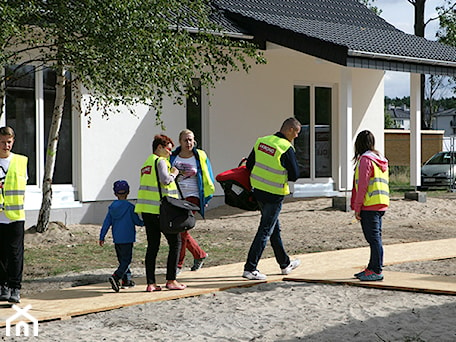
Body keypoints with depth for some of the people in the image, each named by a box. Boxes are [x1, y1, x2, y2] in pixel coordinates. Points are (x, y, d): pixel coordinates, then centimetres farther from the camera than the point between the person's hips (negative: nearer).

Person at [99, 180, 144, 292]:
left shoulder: (112, 207, 6)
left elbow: (106, 223, 6)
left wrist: (102, 237, 12)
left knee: (122, 260, 16)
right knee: (126, 260, -5)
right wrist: (144, 222, 19)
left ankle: (126, 280, 19)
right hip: (127, 239, -5)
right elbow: (137, 221, -3)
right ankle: (115, 277, -24)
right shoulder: (130, 207, -9)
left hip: (116, 239, 6)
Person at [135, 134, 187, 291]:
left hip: (146, 210, 8)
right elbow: (165, 180, -21)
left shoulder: (147, 163, 20)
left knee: (153, 245, 8)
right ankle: (171, 280, 2)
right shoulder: (160, 161, -7)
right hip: (159, 209, -8)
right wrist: (174, 174, -3)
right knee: (175, 242, 3)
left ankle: (151, 283, 5)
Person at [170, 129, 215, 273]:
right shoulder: (173, 157, 7)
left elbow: (207, 179, 7)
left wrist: (206, 197, 5)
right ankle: (199, 255, 28)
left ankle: (178, 263, -6)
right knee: (179, 229, 8)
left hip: (192, 196, -4)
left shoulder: (200, 157, 1)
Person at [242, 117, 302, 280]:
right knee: (265, 231, -2)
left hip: (258, 191, 8)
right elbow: (294, 175, -12)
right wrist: (282, 175, 7)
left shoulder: (261, 141, 4)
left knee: (275, 229, 19)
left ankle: (285, 264, 33)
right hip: (274, 195, -8)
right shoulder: (286, 148, -17)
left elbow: (249, 165, 8)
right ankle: (250, 269, -3)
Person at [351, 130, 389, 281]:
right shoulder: (380, 159, 16)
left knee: (374, 238, -7)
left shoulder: (365, 159, -11)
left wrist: (357, 208, -11)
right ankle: (372, 268, 22)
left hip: (369, 206, -9)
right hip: (381, 205, 9)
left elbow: (362, 186, -15)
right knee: (375, 238, 14)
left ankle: (376, 271, -5)